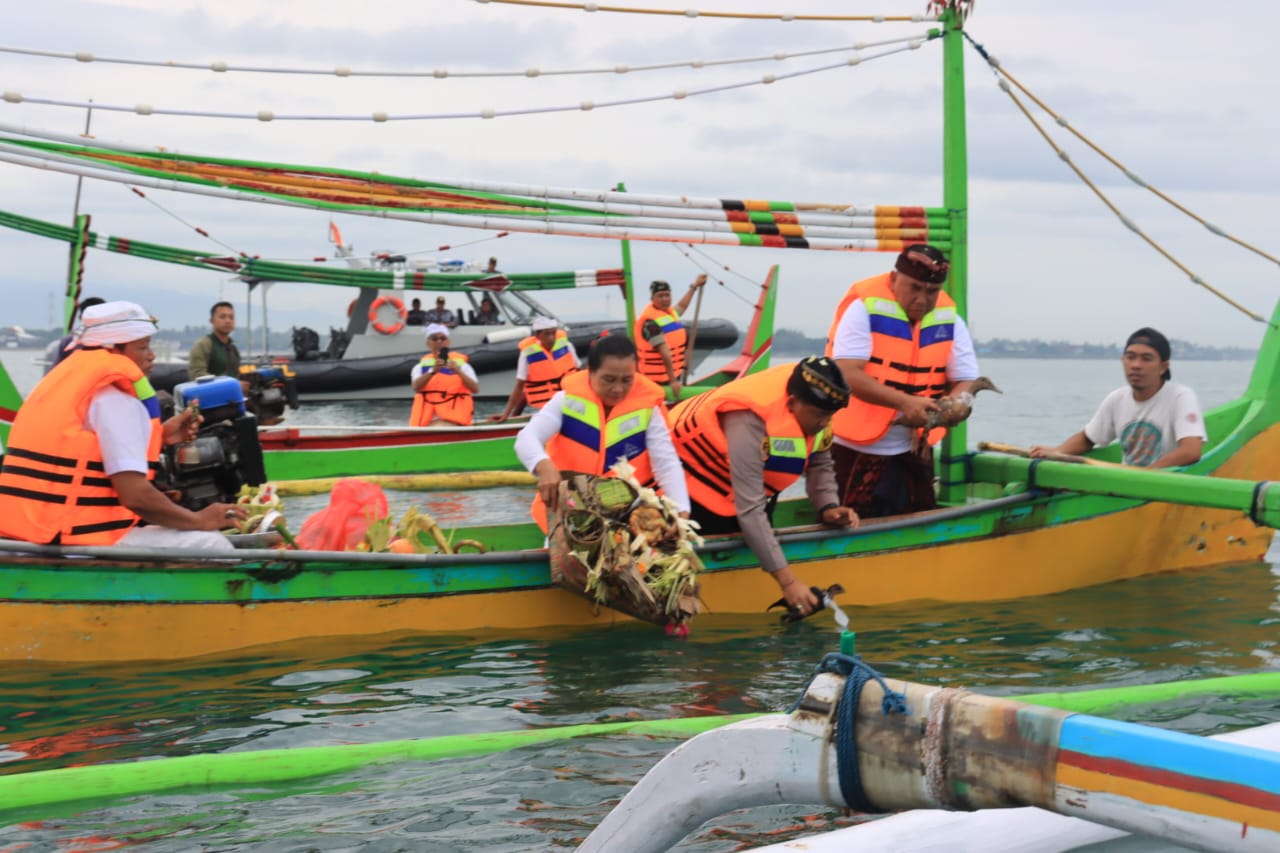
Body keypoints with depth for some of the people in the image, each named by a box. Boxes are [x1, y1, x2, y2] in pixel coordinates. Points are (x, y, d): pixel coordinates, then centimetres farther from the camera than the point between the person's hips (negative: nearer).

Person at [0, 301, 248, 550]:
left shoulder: (69, 380, 15)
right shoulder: (115, 399, -13)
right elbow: (135, 496, -19)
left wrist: (159, 435, 15)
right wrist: (201, 520, -7)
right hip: (75, 539, -10)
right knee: (212, 544, -6)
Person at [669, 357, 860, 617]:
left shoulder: (814, 404, -20)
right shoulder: (751, 420, -41)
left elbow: (820, 461, -2)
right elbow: (750, 509, -42)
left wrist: (828, 507, -22)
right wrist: (787, 580, -44)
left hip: (755, 474, 7)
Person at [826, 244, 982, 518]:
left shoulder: (950, 321, 1)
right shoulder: (864, 309, -12)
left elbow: (966, 381, 2)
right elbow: (848, 375, -21)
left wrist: (956, 407, -23)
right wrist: (904, 402, -32)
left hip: (913, 452, 5)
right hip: (853, 450, -4)